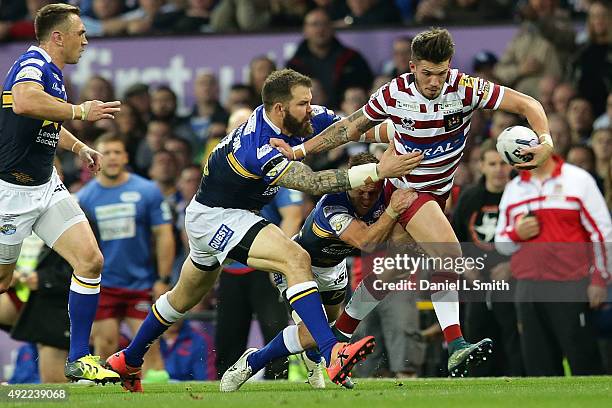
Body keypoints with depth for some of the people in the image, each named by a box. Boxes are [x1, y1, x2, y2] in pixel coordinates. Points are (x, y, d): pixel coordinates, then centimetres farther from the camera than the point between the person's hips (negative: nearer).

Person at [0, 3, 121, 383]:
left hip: (46, 187, 8)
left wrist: (78, 146, 19)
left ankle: (79, 359, 1)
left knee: (90, 261, -4)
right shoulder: (33, 64, -18)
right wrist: (80, 112, -33)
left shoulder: (52, 73, 12)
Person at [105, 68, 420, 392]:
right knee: (296, 259, -30)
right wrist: (378, 171, -42)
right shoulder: (258, 149, -34)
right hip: (215, 217, -10)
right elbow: (314, 183, -37)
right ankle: (332, 355, -40)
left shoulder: (306, 119, -11)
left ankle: (128, 361, 46)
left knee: (183, 298, 27)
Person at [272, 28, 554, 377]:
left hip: (440, 191, 4)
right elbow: (350, 128, -1)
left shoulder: (466, 88, -17)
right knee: (449, 255, -25)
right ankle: (456, 346, -30)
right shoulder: (395, 94, -17)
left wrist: (546, 141, -33)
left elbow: (527, 104, -15)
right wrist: (299, 151, -3)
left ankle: (340, 334, 28)